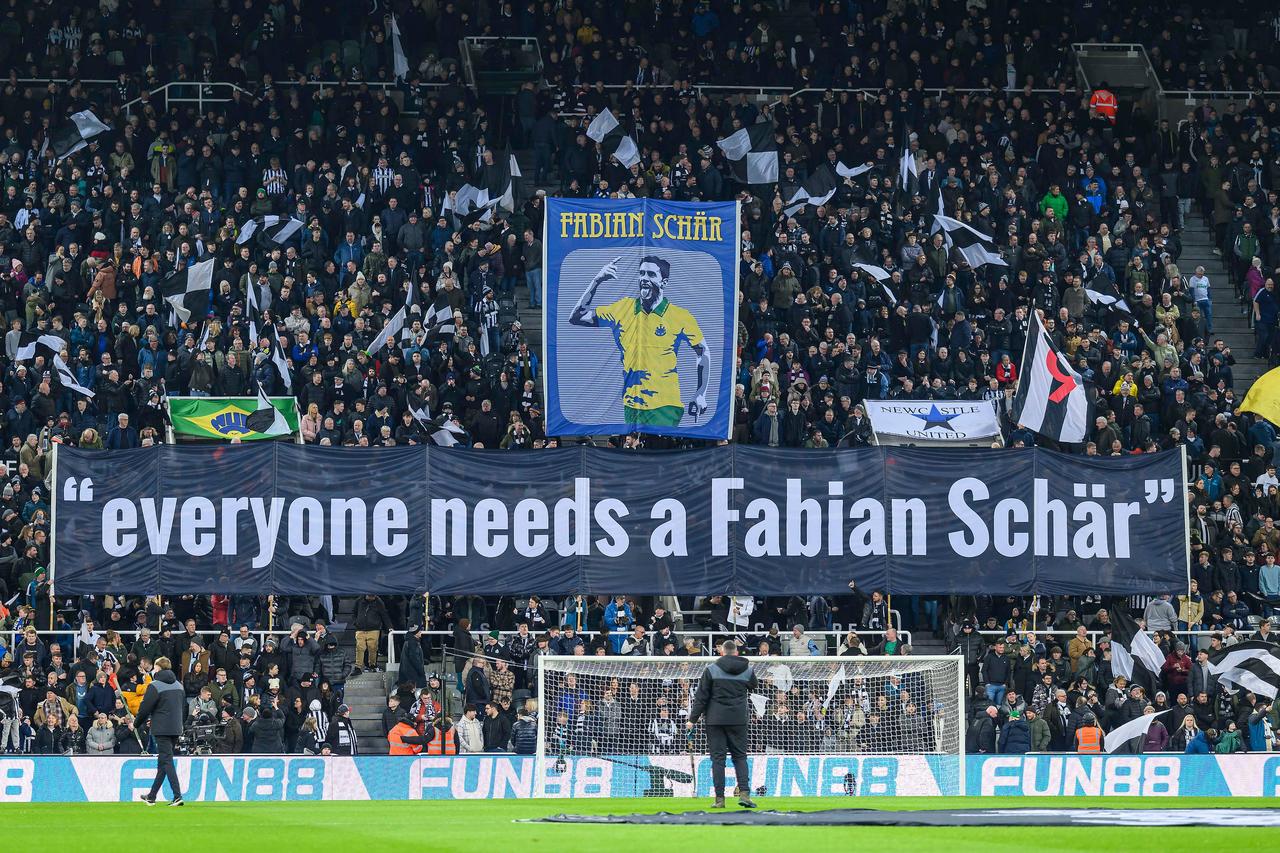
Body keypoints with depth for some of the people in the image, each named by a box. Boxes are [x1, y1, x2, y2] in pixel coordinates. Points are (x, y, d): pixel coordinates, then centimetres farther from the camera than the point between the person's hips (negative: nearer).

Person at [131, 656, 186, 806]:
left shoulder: (155, 686, -10)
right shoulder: (179, 685, 13)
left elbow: (145, 708, -10)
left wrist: (136, 724, 8)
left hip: (162, 729, -7)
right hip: (176, 729, 7)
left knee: (166, 762, -8)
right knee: (163, 762, 15)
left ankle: (177, 796, -19)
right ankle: (152, 796, 24)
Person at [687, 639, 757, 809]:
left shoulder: (711, 670, -2)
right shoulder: (747, 670, 4)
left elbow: (701, 697, -3)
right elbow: (754, 688, 22)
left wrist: (693, 719, 2)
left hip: (715, 719, -2)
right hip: (738, 719, 2)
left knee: (717, 758, 2)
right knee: (740, 756, 8)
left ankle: (719, 798, -2)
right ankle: (744, 793, -6)